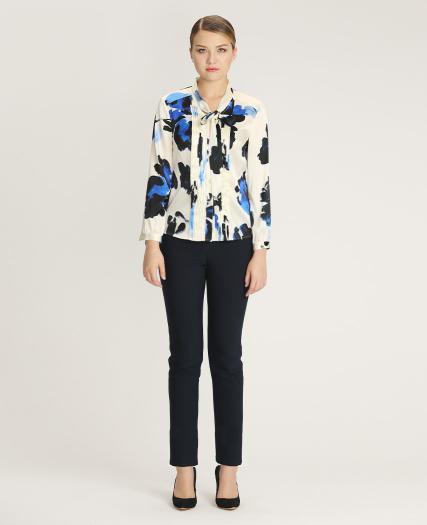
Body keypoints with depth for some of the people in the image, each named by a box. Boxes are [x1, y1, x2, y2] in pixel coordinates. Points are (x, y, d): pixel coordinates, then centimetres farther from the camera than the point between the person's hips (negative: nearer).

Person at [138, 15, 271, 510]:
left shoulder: (252, 111, 1)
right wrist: (152, 242, -5)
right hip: (181, 244, 0)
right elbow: (158, 175, 1)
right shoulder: (170, 106, 3)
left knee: (227, 355, 5)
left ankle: (228, 467, 17)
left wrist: (261, 251, -4)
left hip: (233, 245, 0)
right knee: (185, 355, 4)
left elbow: (259, 183, 0)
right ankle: (184, 468, 16)